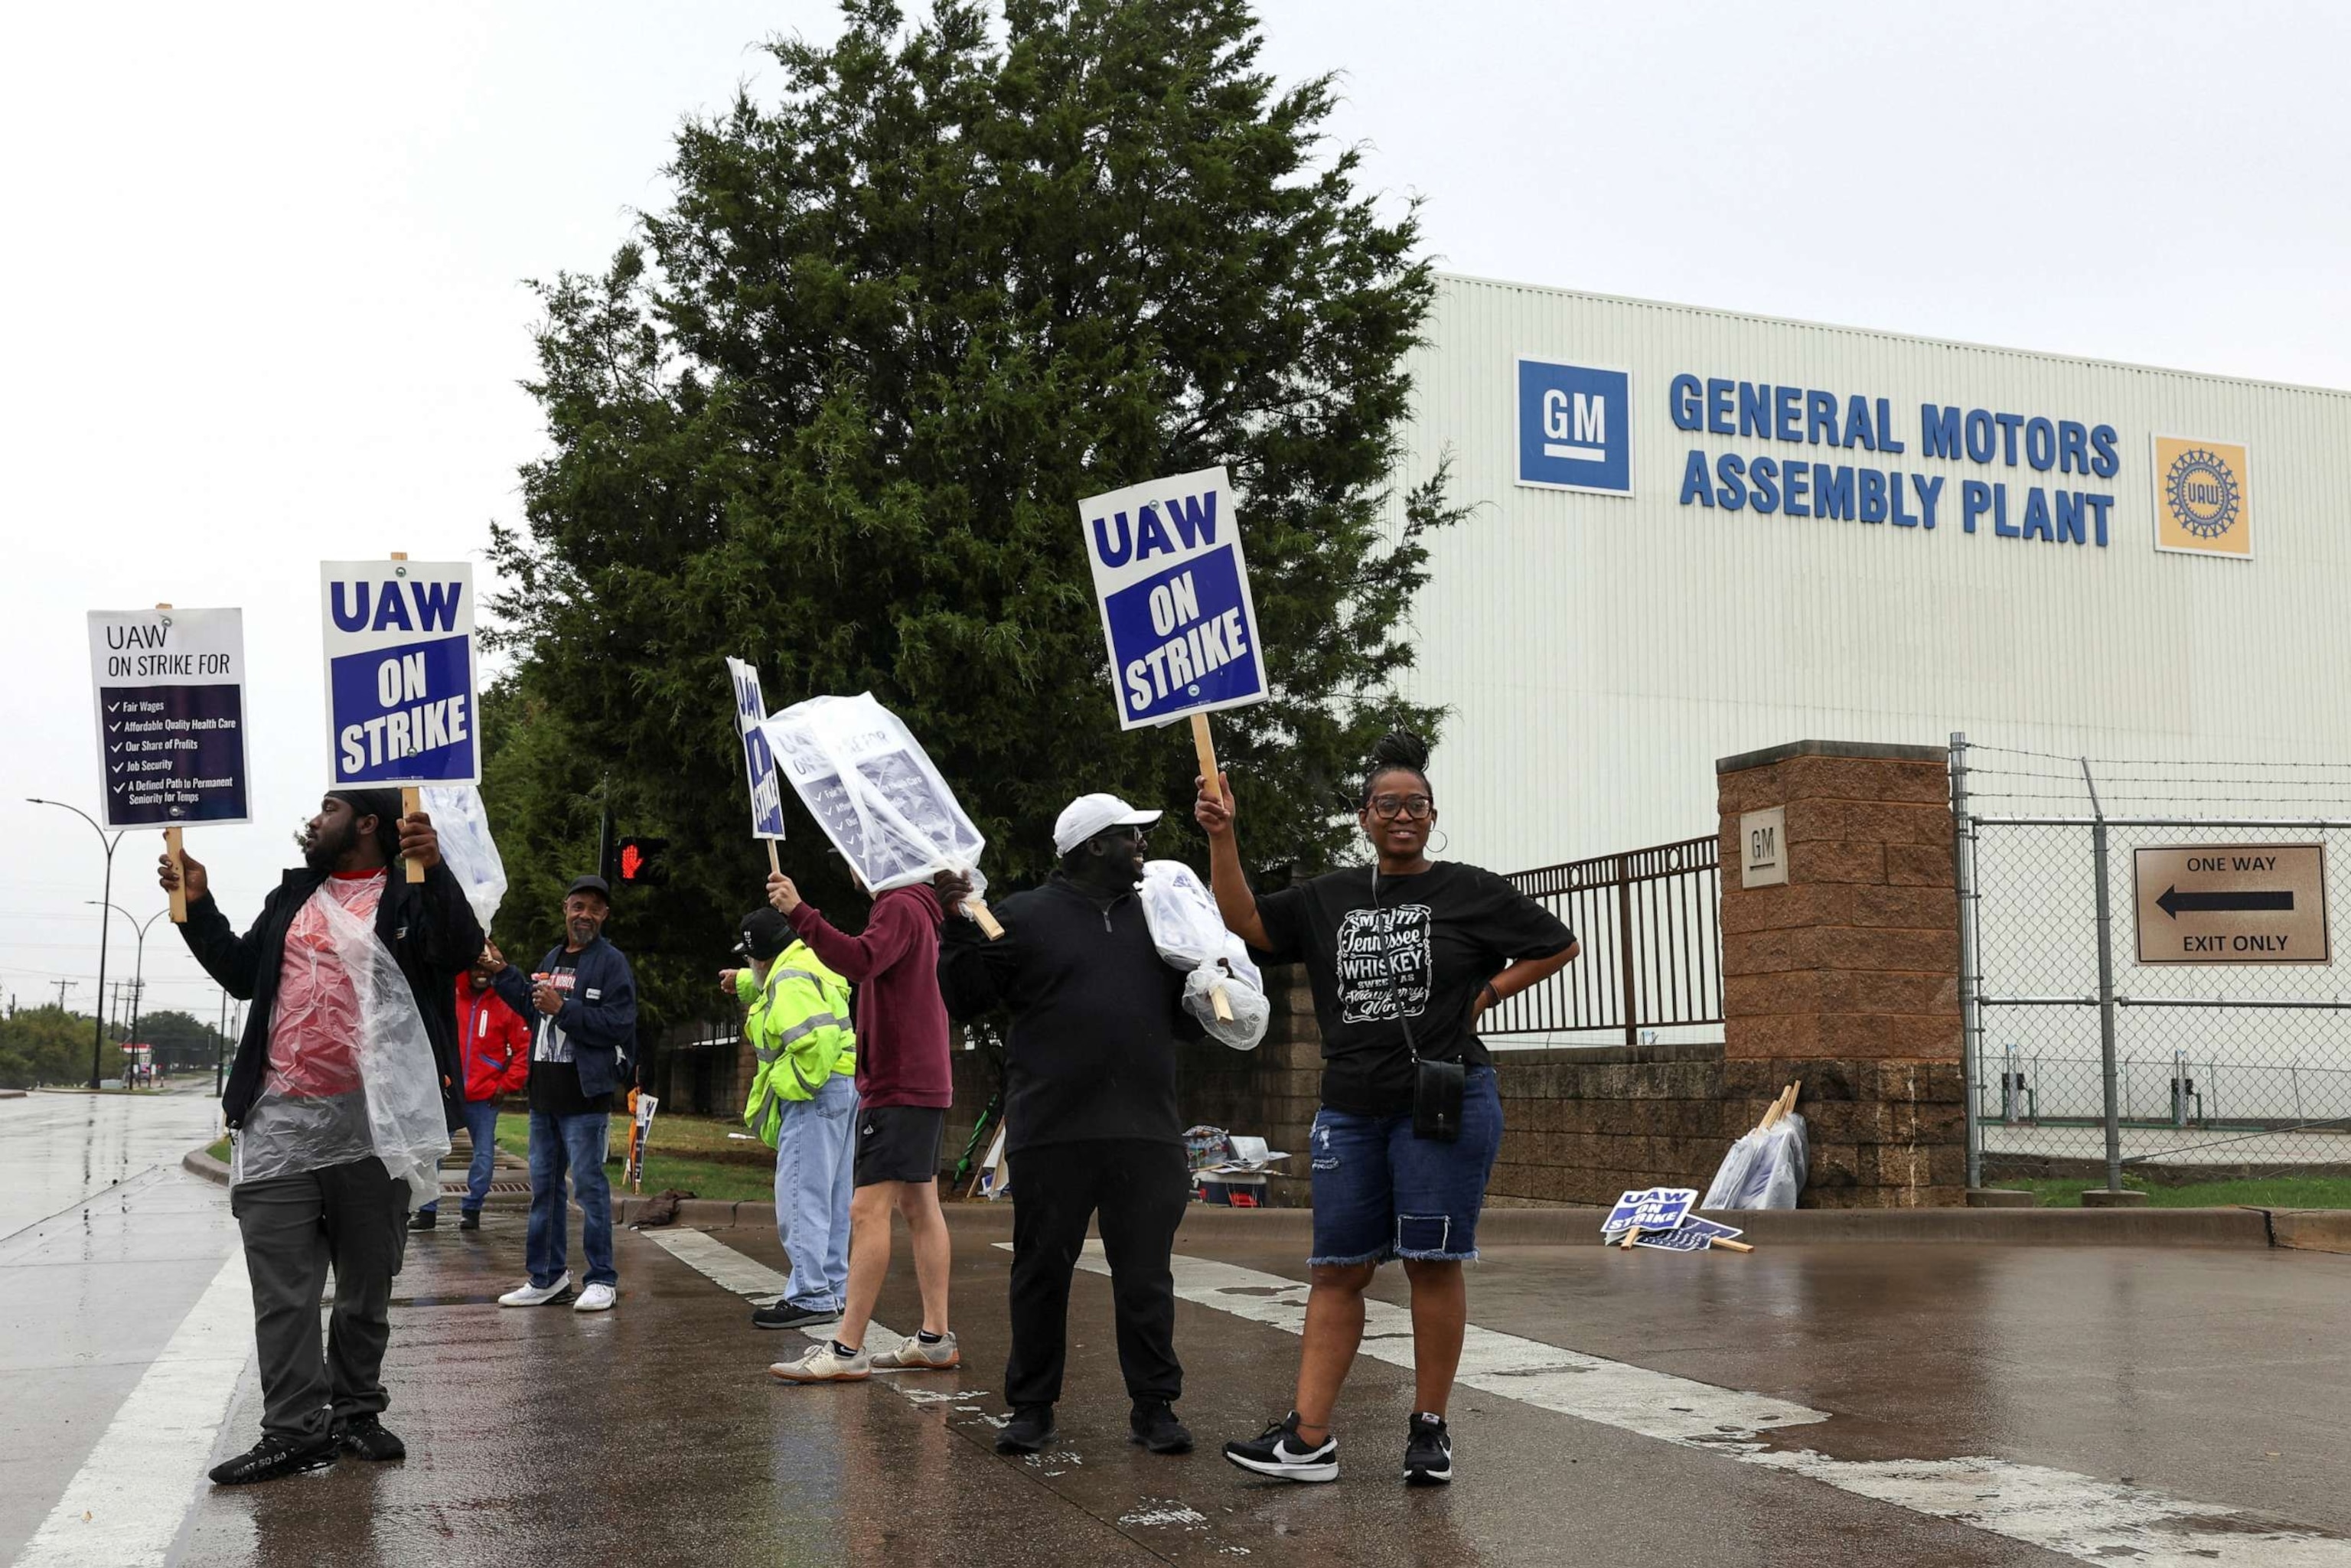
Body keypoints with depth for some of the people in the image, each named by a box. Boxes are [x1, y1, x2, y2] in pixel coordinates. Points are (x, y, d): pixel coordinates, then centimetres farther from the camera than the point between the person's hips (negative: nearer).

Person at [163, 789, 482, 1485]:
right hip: (281, 1122, 4)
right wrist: (196, 905, 13)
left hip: (372, 1122, -4)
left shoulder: (411, 897, -1)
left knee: (367, 1283, 9)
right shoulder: (292, 897, 17)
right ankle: (294, 1432, 1)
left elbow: (462, 952, -18)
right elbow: (242, 974, 23)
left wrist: (434, 871, -30)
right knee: (283, 1287, -1)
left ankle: (356, 1413, 21)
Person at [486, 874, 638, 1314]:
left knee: (589, 1186, -6)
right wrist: (503, 975, 22)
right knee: (544, 1187, 12)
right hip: (544, 1093, 8)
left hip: (585, 1096, -8)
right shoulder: (552, 959, 16)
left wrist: (563, 1008, -20)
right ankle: (547, 1278, 21)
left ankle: (602, 1280, 2)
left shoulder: (612, 963, -7)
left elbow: (618, 1025, -18)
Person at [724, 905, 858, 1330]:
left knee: (802, 1196, -10)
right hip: (843, 1087, 11)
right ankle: (833, 1290, 21)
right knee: (832, 1198, 14)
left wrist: (792, 1088, -20)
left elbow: (816, 1040, -29)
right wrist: (744, 983, 54)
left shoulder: (792, 982, -16)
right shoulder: (808, 964, 17)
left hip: (815, 1095, -11)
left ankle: (810, 1297, -11)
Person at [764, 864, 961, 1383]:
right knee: (920, 1207, 11)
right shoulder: (919, 911, 20)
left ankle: (846, 1349, -12)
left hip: (899, 1086, -11)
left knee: (868, 1210, -12)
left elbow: (860, 961, -31)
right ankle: (935, 1338, 15)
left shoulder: (901, 908, -13)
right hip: (925, 1084, 11)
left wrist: (800, 912, -37)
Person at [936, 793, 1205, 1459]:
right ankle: (1032, 1407, 17)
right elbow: (964, 996, -1)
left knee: (1145, 1277, 4)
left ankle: (1154, 1408, 14)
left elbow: (1187, 1020, 22)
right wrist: (961, 929, -15)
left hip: (1145, 1131, 3)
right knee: (1042, 1272, 6)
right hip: (1051, 1131, -3)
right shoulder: (1027, 916, 3)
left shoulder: (1154, 916, 16)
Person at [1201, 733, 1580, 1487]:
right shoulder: (1329, 899, 12)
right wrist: (1222, 836, -3)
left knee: (1433, 1263, 0)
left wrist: (1485, 994, 0)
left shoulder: (1471, 893, 3)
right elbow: (1245, 920, 6)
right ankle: (1309, 1438, 3)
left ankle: (1430, 1430, 11)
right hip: (1350, 1109, 4)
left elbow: (1558, 944, 11)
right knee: (1337, 1270, 3)